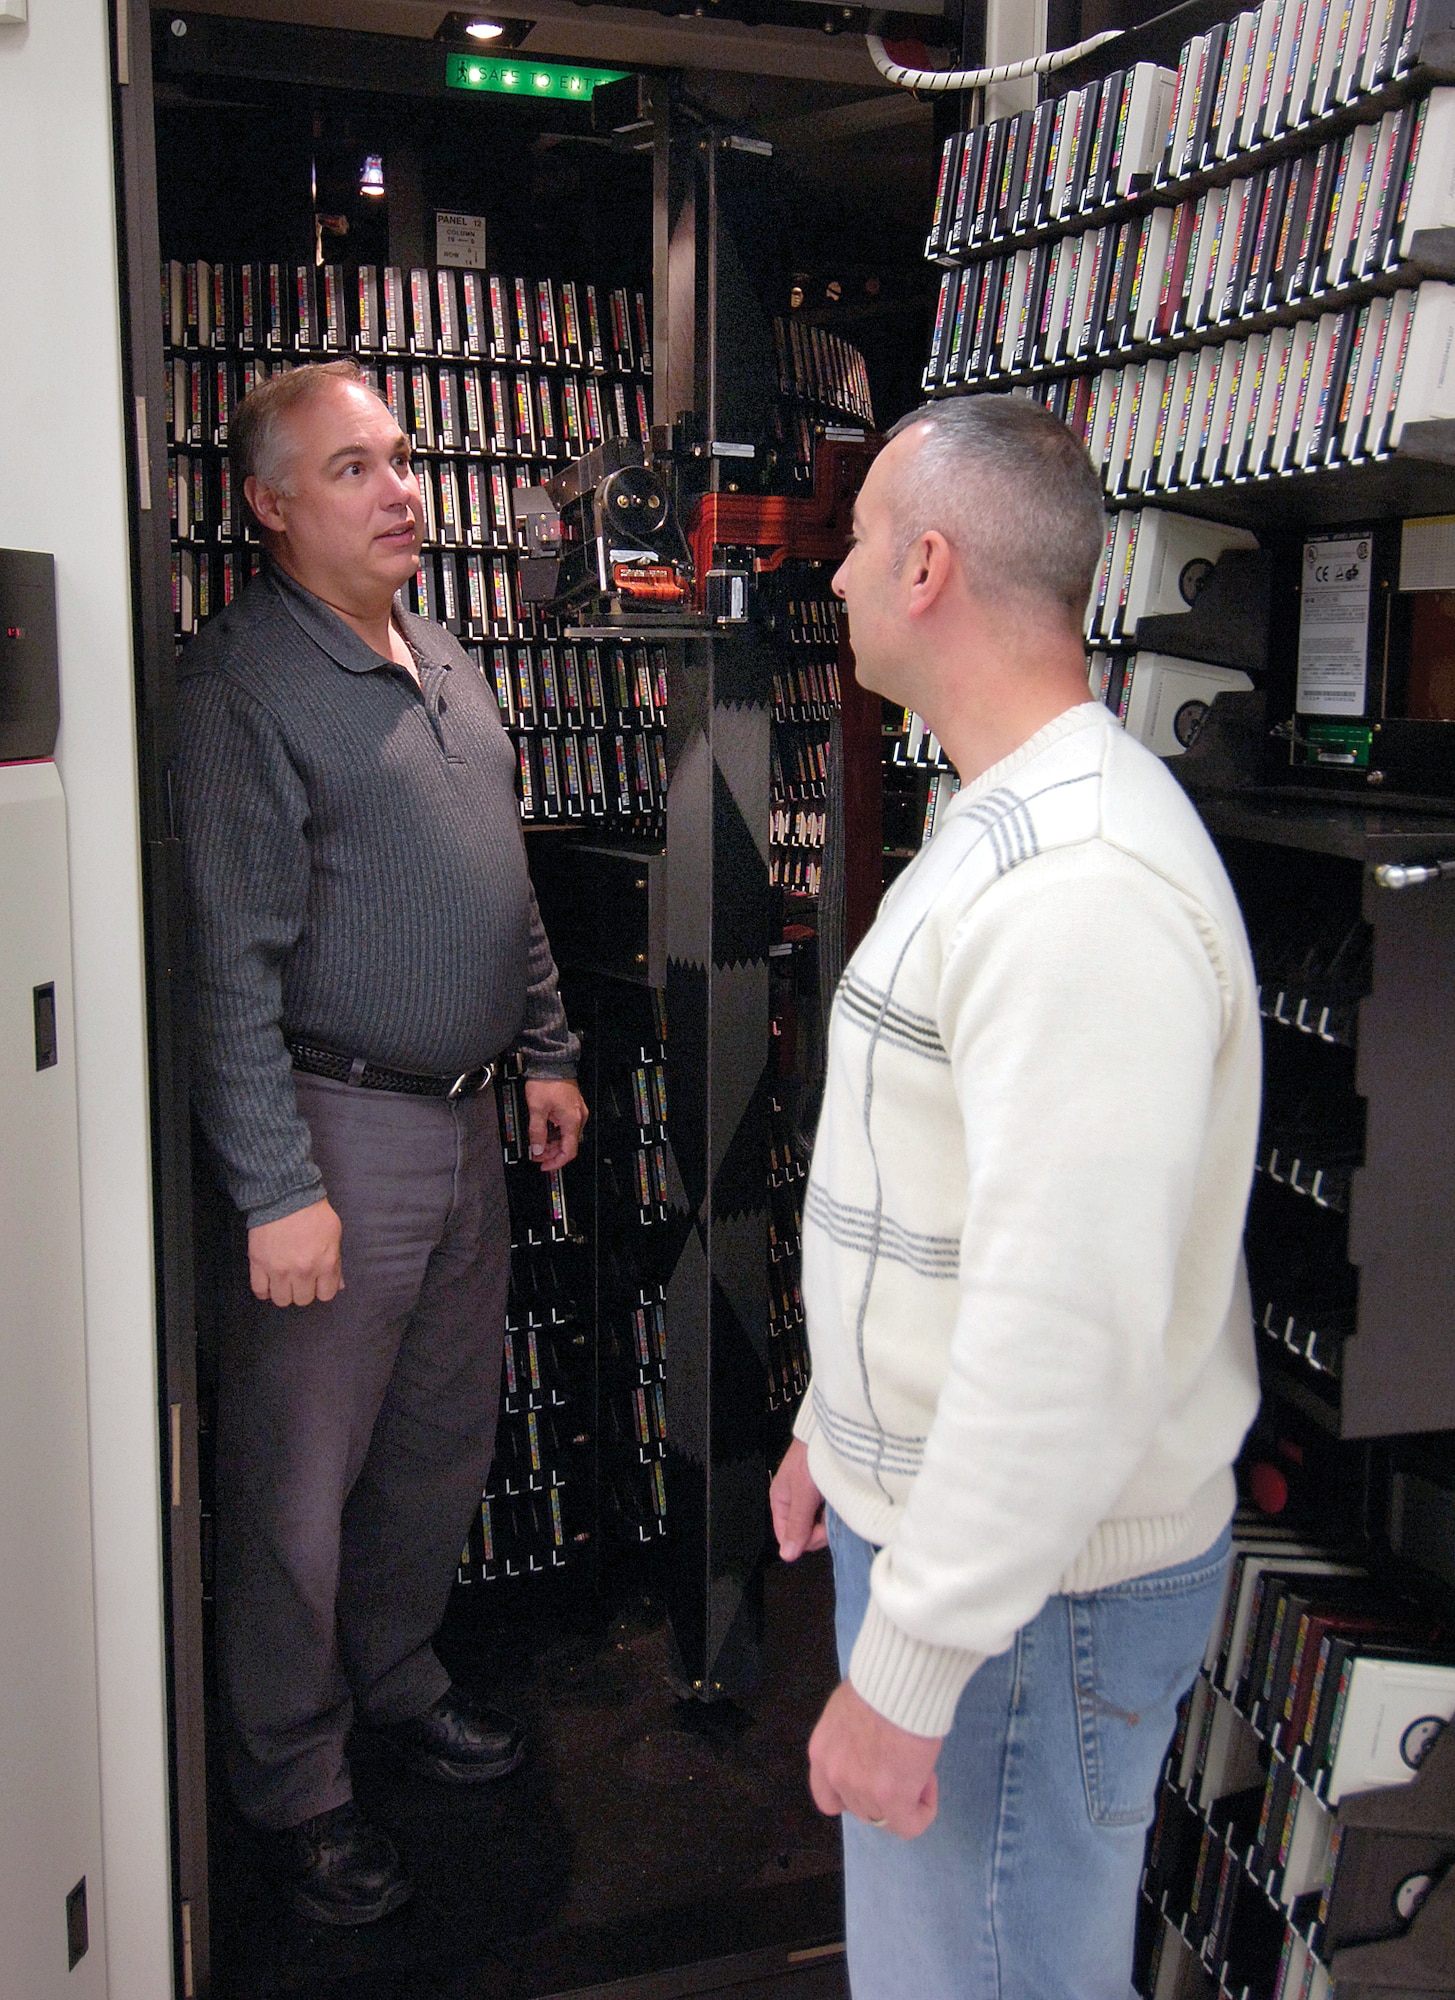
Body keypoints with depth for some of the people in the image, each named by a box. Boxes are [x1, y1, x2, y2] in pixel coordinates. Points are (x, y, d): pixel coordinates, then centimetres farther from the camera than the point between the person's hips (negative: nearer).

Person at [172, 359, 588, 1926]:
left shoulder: (444, 663, 13)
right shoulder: (246, 684, -14)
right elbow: (229, 963, -19)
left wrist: (547, 1051, 18)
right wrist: (275, 1188, -21)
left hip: (465, 1121, 9)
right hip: (337, 1130, -8)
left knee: (444, 1437, 19)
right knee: (301, 1474, 4)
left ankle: (394, 1684, 40)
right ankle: (290, 1785, 22)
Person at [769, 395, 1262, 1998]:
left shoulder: (1083, 883, -27)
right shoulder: (1006, 825, 10)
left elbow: (1066, 1336, -31)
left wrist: (903, 1673, -25)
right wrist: (840, 1421, 23)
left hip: (1034, 1584, -10)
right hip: (931, 1507, 10)